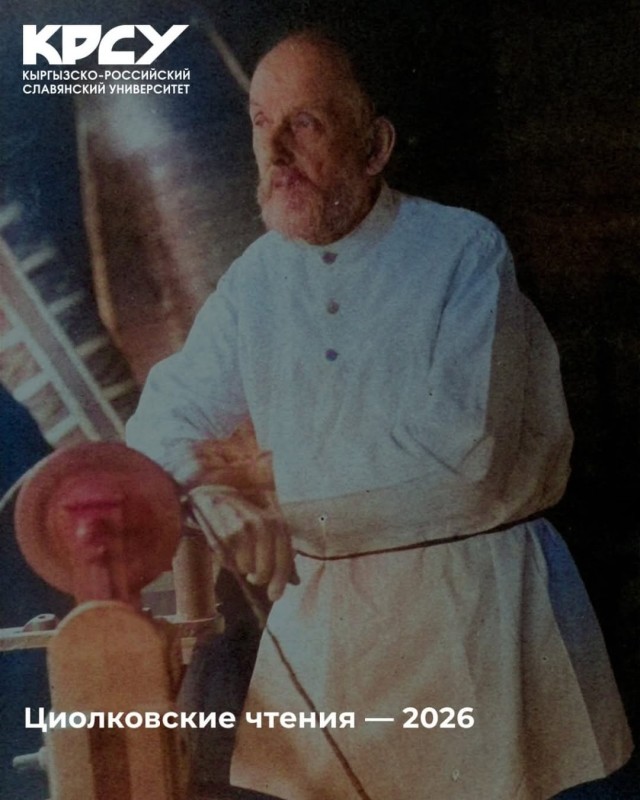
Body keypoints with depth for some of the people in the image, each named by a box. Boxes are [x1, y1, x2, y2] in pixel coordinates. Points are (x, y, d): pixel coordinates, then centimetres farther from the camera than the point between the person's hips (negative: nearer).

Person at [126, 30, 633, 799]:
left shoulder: (465, 250, -10)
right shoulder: (255, 278, 5)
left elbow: (461, 449, -19)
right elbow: (165, 417, 10)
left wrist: (277, 472, -11)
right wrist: (219, 499, -13)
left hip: (472, 597, -3)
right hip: (324, 613, 4)